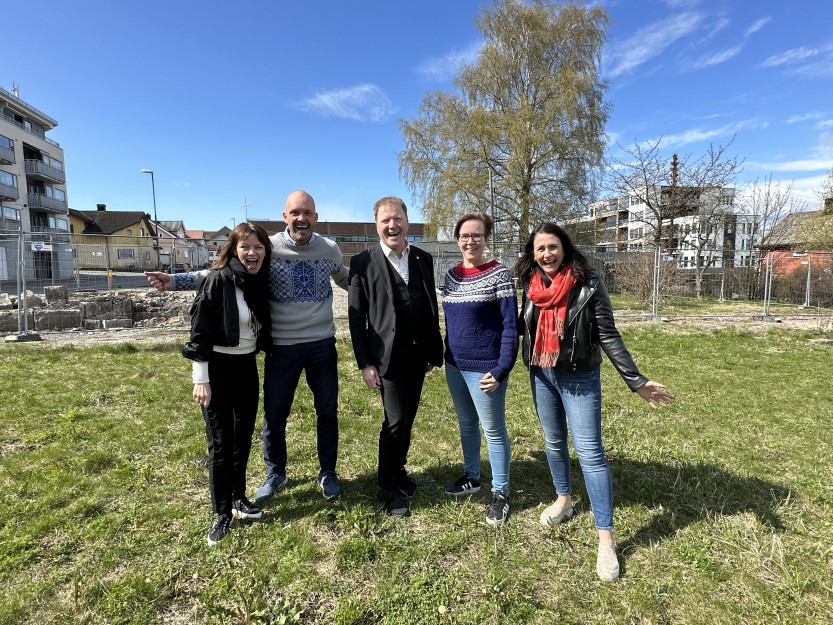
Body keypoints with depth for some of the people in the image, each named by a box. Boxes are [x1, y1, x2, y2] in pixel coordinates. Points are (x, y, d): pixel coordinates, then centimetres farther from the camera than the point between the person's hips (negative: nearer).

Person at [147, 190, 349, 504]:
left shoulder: (330, 249, 0)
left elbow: (345, 279, 20)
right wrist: (174, 281, -11)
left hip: (322, 344, 2)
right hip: (282, 347, -1)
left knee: (327, 411, 11)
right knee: (274, 414, 10)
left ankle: (327, 472, 33)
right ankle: (275, 474, 35)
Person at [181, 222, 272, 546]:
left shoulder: (260, 281, 2)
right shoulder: (218, 280, -16)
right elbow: (200, 331, -15)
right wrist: (201, 378, -15)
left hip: (247, 367, 6)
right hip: (217, 367, -6)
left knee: (244, 436, 14)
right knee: (221, 441, 3)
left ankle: (238, 497, 31)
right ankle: (222, 512, 17)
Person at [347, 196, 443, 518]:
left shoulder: (423, 259, 6)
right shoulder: (363, 262, -6)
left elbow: (431, 307, 10)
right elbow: (356, 316, -6)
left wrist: (435, 351, 9)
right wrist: (365, 364, -9)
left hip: (418, 355, 5)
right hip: (388, 356, -4)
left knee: (408, 418, 14)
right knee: (395, 420, -4)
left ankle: (399, 468, 36)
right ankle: (389, 486, 16)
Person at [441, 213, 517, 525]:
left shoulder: (499, 274, -12)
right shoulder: (452, 275, 6)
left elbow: (511, 325, -14)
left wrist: (501, 369, -19)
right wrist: (444, 355, 13)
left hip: (484, 367, -6)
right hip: (455, 365, 7)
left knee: (493, 430, 6)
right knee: (466, 424, 20)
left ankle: (501, 492, 23)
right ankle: (471, 476, 39)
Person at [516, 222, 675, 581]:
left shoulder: (587, 283, -15)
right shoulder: (531, 285, -2)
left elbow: (607, 335, -14)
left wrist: (635, 380, -17)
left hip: (579, 377, -4)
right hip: (541, 375, 5)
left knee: (589, 452, -4)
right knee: (554, 442, 19)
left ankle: (606, 539, 6)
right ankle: (564, 499, 42)